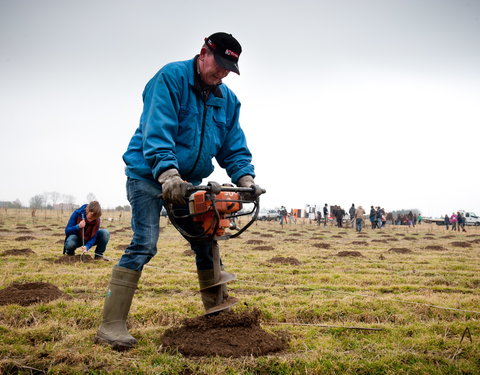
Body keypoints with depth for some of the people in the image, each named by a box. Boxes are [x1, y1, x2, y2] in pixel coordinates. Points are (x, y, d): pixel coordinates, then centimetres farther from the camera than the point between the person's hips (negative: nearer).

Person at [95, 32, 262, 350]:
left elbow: (234, 146, 6)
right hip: (149, 174, -7)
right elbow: (157, 130, -26)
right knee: (144, 244, -17)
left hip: (188, 181, 7)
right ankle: (112, 326, -15)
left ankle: (217, 311, 21)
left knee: (206, 243, 7)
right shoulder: (171, 77, -14)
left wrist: (245, 177, -12)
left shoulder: (228, 100, 8)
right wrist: (168, 173, -37)